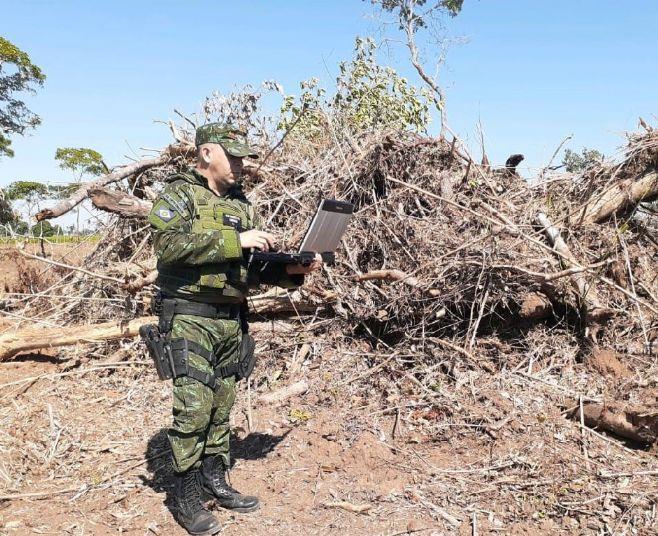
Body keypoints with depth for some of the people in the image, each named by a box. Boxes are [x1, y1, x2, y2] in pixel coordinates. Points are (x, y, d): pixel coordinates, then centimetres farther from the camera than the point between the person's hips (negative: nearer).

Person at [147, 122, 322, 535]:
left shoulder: (242, 203, 14)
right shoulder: (179, 195, -4)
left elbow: (256, 266, 14)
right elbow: (168, 244, -22)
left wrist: (292, 270, -5)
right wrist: (234, 239, -24)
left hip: (232, 319, 7)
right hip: (189, 318, -6)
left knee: (222, 404, 13)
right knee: (194, 404, -8)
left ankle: (215, 480, 28)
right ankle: (188, 495, 7)